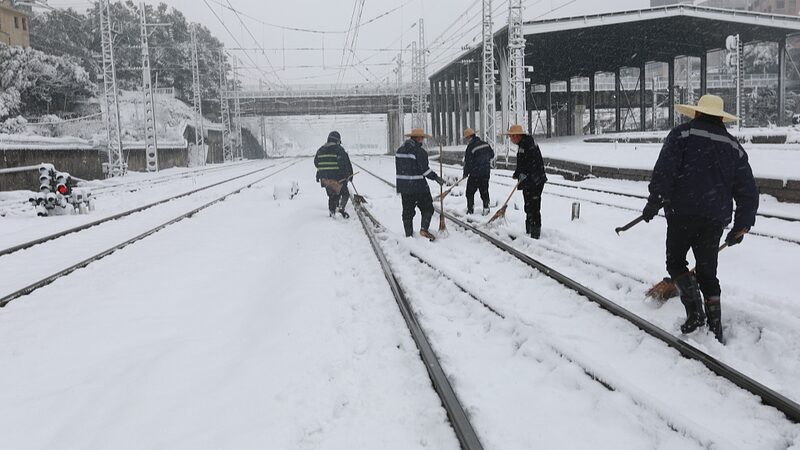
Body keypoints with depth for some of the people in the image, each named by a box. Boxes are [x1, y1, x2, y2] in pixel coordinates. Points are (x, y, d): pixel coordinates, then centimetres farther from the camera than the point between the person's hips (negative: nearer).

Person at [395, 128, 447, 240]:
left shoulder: (400, 150, 10)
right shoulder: (420, 152, -14)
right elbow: (424, 169, -16)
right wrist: (436, 178, -6)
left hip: (403, 186, 7)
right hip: (418, 186, -7)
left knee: (407, 211, 12)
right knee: (427, 208, 6)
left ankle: (408, 235, 14)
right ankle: (424, 229, -8)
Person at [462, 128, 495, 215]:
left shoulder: (470, 147, -17)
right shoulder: (485, 144, 4)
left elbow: (468, 162, -15)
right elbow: (492, 154, 18)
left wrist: (465, 174, -1)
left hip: (475, 174, -6)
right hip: (486, 172, 6)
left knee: (470, 192, 7)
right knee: (485, 192, 14)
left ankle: (470, 210, 8)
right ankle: (486, 209, 13)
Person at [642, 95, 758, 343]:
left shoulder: (682, 134, 0)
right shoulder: (733, 146, 14)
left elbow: (664, 171, -14)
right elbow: (748, 191, 14)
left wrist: (654, 202, -9)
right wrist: (741, 225, 19)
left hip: (682, 212, -4)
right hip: (715, 218, 4)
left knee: (675, 262, 11)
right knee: (707, 270, 13)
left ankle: (694, 310, -5)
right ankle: (715, 326, 13)